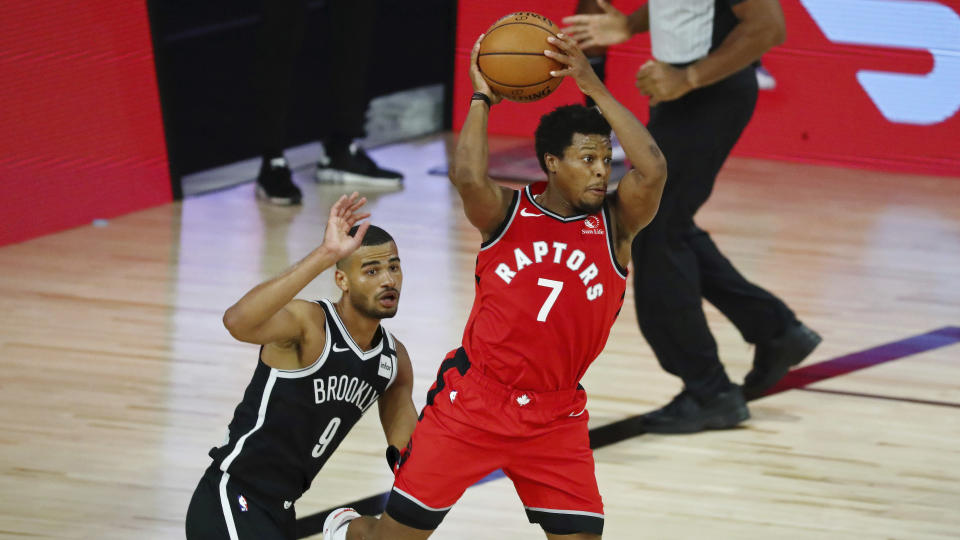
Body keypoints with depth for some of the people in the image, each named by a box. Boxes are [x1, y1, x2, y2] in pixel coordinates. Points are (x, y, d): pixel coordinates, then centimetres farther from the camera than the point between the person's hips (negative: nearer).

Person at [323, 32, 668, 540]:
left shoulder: (614, 223, -6)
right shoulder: (508, 213, -7)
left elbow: (652, 171, -26)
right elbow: (467, 176, -30)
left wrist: (593, 87, -25)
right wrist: (482, 97, -19)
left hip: (555, 417, 1)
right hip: (473, 398, -1)